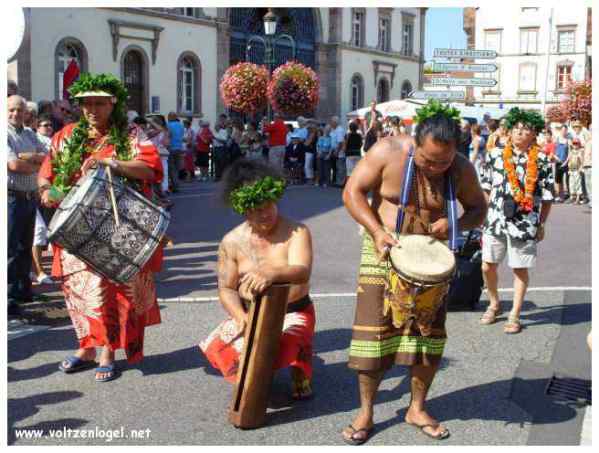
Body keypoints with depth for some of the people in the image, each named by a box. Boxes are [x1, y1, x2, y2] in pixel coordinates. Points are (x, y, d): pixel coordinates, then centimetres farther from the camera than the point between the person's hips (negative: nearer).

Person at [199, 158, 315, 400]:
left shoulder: (297, 231, -13)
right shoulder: (232, 242, -3)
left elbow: (302, 271, -31)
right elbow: (227, 289, 1)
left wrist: (272, 274, -54)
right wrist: (240, 315, -22)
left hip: (292, 313, -3)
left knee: (288, 344, -34)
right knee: (216, 346, -24)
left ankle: (299, 370, 8)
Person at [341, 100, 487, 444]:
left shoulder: (463, 169, -9)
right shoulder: (387, 152, -16)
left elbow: (478, 209, 4)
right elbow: (352, 192, -10)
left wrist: (455, 225, -18)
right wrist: (376, 230, -23)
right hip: (384, 249, -2)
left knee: (430, 333, 5)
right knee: (373, 332, -2)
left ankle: (417, 408, 25)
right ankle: (366, 412, 14)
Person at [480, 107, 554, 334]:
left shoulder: (541, 160, -1)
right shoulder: (496, 155, 5)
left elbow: (547, 196, 2)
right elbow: (487, 188, 12)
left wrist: (541, 225, 2)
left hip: (524, 224, -2)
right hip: (495, 221, 2)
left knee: (520, 269, 7)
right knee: (488, 266, 6)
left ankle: (515, 315, 19)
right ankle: (494, 304, 31)